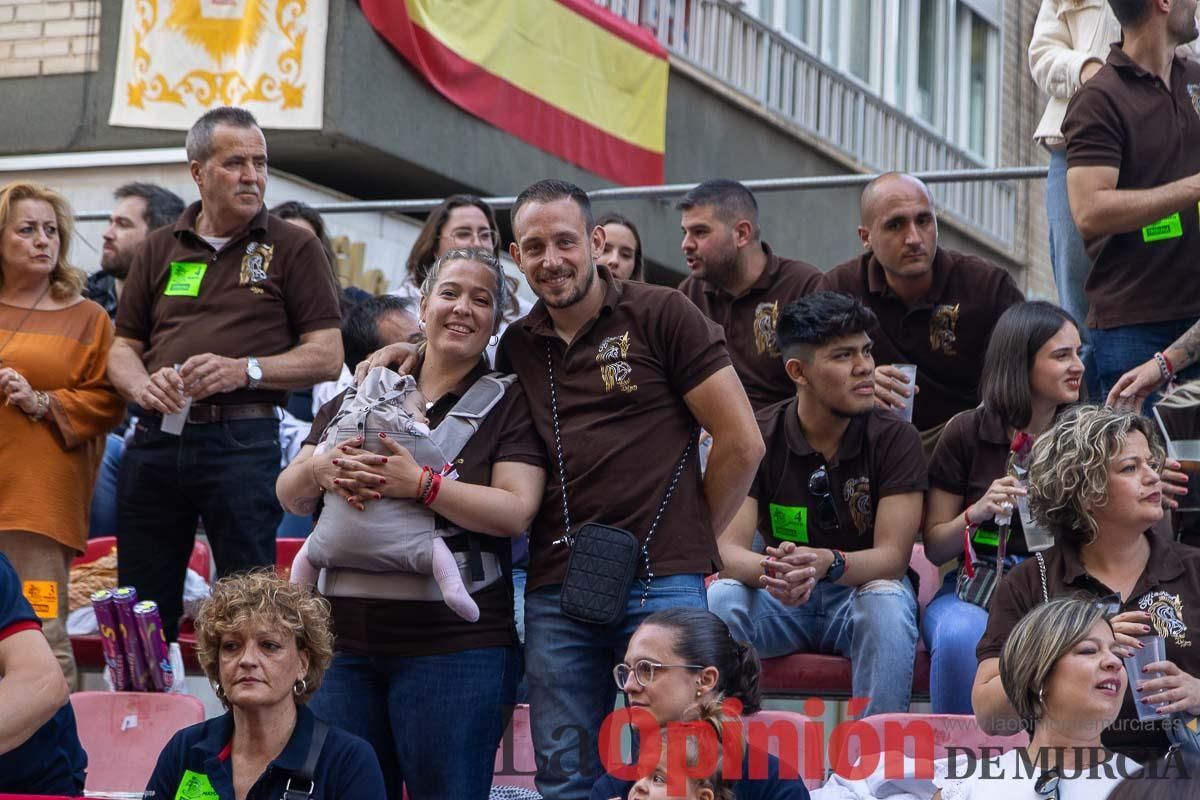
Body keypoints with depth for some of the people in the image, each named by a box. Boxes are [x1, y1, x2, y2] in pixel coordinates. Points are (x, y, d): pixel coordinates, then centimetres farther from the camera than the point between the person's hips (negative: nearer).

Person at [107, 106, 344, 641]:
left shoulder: (293, 247, 5)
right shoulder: (160, 249, 15)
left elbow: (327, 356, -1)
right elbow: (123, 347, 16)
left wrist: (245, 370, -15)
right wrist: (143, 386, -7)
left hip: (242, 439, -4)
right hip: (155, 437, 4)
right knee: (141, 605, 8)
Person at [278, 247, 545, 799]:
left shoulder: (510, 402, 3)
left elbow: (515, 512, -11)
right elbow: (290, 497, 13)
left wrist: (419, 484, -20)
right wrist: (320, 469, -9)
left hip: (454, 644, -4)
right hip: (346, 640, 4)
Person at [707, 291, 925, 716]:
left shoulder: (894, 438, -9)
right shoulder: (757, 437, -6)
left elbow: (893, 556, -16)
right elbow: (728, 549, -14)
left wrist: (828, 563, -39)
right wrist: (770, 569, -39)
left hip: (864, 589, -1)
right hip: (780, 599, 1)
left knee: (888, 602, -34)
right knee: (719, 599, -29)